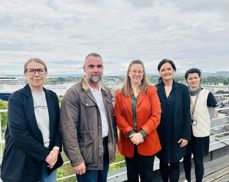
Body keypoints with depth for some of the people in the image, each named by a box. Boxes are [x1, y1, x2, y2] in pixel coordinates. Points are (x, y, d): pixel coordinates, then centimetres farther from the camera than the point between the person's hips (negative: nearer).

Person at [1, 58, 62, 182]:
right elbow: (18, 133, -16)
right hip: (23, 163, -4)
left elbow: (58, 126, 7)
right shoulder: (16, 98, -9)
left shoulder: (52, 96, 5)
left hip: (50, 159, 4)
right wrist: (44, 154, -15)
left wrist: (56, 149, -9)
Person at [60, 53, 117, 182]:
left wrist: (114, 142, 10)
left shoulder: (107, 91, 9)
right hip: (87, 153, -6)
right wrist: (76, 159, -19)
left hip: (106, 149, 6)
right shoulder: (73, 94, -14)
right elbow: (69, 129, -17)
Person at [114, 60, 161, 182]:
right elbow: (118, 116, -3)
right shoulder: (120, 93, 3)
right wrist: (131, 133, -15)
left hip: (147, 142, -1)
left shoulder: (151, 91, -1)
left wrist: (142, 133, -16)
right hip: (128, 142, 2)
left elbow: (156, 115, -7)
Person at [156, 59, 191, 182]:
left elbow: (187, 114, -1)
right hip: (161, 135, 1)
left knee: (174, 163, 7)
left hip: (177, 134, 0)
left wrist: (186, 136, -5)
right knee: (163, 163, 15)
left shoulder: (183, 89, -1)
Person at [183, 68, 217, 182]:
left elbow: (211, 114, -2)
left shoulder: (207, 95, -11)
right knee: (186, 158, 16)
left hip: (200, 132, -3)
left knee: (198, 160, 6)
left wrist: (199, 122, 2)